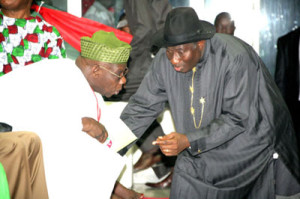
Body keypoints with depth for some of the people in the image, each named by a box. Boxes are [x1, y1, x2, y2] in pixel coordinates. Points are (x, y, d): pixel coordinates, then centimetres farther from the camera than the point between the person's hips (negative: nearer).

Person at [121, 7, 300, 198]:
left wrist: (188, 141, -37)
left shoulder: (235, 57, -29)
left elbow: (237, 119, -28)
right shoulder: (164, 60, -12)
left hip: (248, 131, -6)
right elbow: (143, 105, -6)